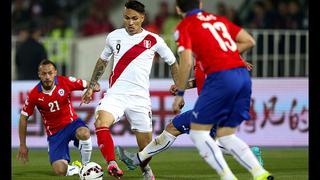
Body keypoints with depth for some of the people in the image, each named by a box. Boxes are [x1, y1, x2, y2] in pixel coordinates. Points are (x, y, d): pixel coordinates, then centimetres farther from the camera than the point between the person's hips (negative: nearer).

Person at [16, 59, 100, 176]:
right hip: (54, 133, 0)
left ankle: (86, 166, -11)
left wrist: (93, 86, -28)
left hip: (71, 122, 0)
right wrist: (22, 145, 4)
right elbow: (23, 118, 1)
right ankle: (75, 168, 18)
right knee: (60, 171, -20)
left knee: (83, 133, -39)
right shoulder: (34, 95, -12)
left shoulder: (65, 82, -12)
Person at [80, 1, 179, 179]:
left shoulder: (154, 40, 0)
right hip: (115, 94, 1)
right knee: (101, 123, -30)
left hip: (140, 97, -1)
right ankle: (112, 165, -29)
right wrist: (91, 87, 25)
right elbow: (103, 61, 23)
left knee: (146, 145, 2)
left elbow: (173, 62, 13)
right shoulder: (114, 36, 7)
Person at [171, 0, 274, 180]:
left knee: (198, 132, 4)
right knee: (226, 136, 14)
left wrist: (179, 94, 3)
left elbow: (186, 63, -6)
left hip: (221, 76, -7)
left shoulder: (184, 26, 4)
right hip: (243, 75, 7)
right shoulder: (218, 19, 23)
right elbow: (249, 41, 20)